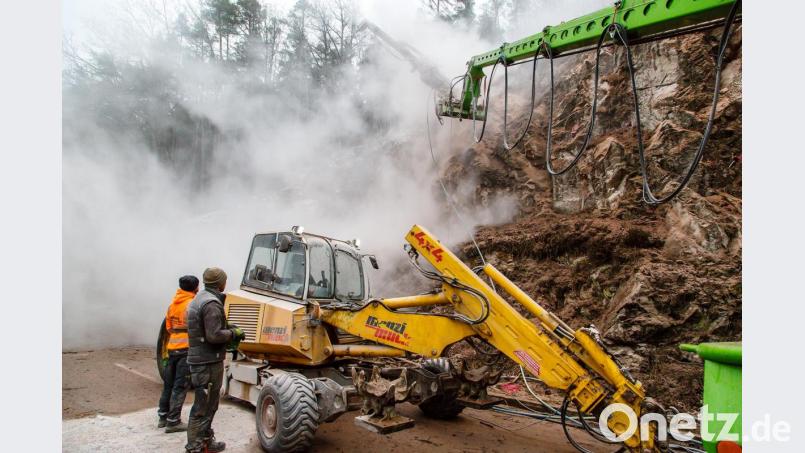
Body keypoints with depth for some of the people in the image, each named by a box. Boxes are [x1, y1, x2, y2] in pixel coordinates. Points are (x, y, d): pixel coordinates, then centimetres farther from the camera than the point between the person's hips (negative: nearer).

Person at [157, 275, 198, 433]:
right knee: (180, 386, -1)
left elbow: (168, 326, 16)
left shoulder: (172, 304, 11)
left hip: (172, 347, 7)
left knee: (169, 383, 17)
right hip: (187, 348, -7)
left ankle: (163, 416, 27)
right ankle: (173, 421, 2)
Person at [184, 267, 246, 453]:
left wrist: (228, 327, 14)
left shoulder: (200, 298, 13)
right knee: (203, 407, -1)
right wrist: (234, 333, -9)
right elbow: (214, 335, -24)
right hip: (208, 362, -10)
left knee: (208, 405, 20)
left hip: (199, 359, 10)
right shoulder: (212, 303, -19)